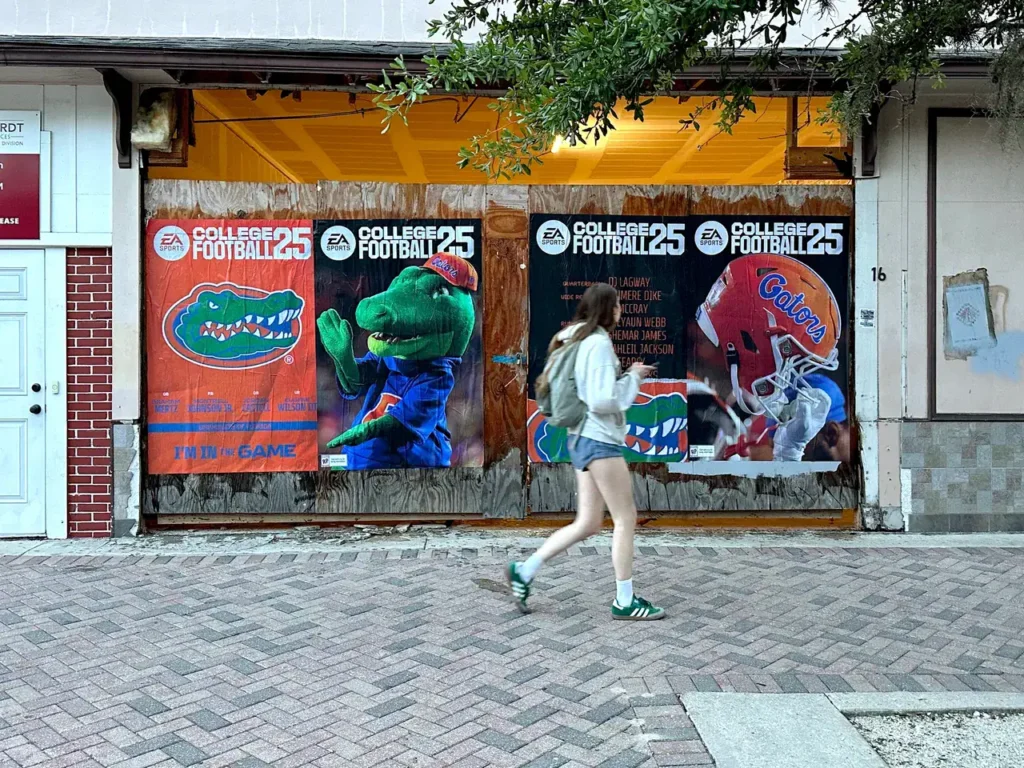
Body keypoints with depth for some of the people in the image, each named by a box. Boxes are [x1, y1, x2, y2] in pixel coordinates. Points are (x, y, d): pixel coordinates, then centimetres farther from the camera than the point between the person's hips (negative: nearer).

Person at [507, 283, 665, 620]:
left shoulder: (579, 340, 16)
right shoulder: (599, 343, -13)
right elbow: (603, 400, -20)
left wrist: (629, 376, 15)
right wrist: (633, 378, -7)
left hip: (585, 438, 10)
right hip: (599, 440, -10)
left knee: (587, 523, 12)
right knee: (626, 518, 1)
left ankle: (524, 571, 12)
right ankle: (625, 601, 9)